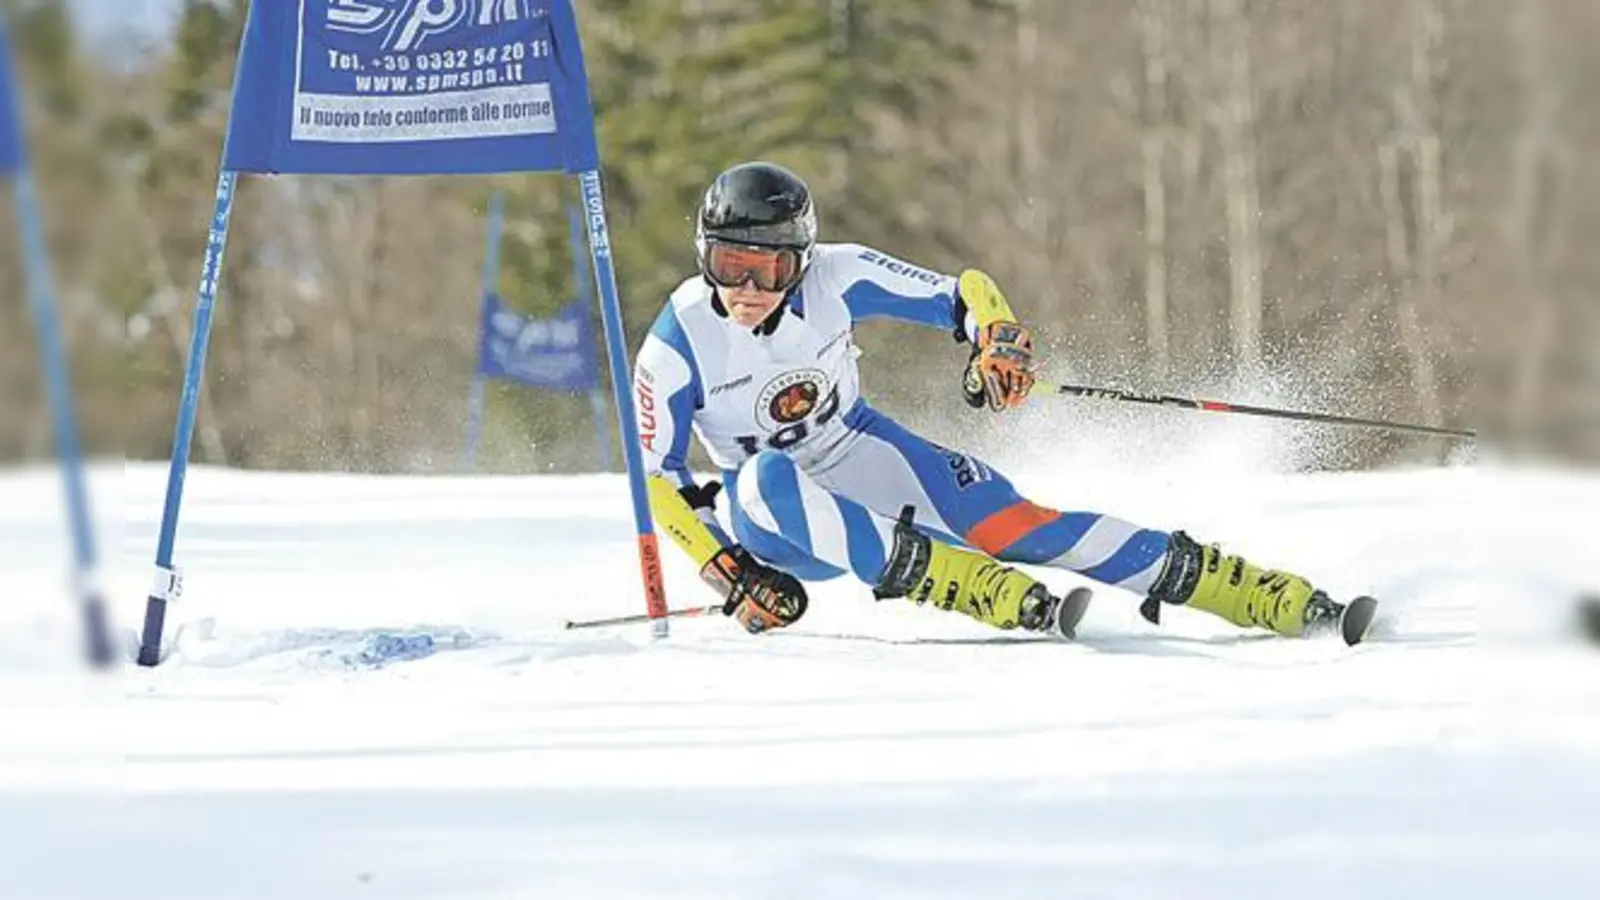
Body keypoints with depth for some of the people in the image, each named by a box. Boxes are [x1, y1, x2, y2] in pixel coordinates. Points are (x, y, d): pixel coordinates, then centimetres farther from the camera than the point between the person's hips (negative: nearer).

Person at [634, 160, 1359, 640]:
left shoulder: (833, 279, -19)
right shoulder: (675, 348, -21)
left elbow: (965, 294, -10)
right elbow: (655, 480, -14)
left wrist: (1000, 344, -31)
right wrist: (726, 572, -24)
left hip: (869, 458, 1)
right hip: (779, 514, -1)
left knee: (1025, 527, -17)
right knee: (767, 478, -37)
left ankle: (1284, 601, -17)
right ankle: (984, 592, -45)